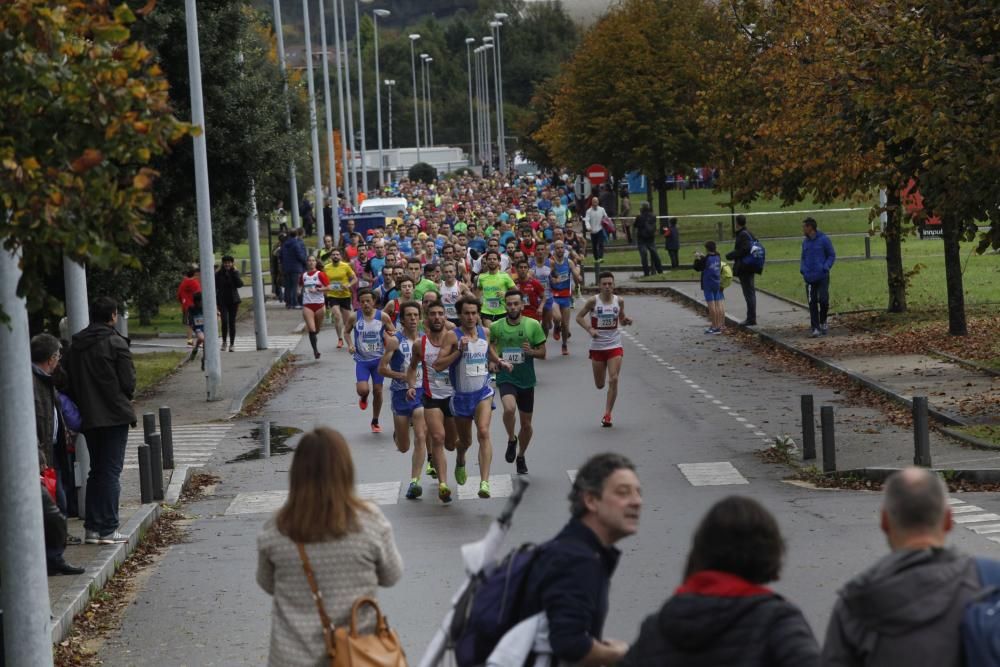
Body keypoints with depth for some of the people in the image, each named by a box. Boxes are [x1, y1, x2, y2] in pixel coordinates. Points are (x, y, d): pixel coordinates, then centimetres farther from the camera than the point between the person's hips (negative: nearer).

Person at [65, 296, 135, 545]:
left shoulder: (76, 345, 7)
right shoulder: (116, 343, -11)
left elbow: (70, 382, 8)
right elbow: (128, 382, -11)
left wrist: (82, 405, 14)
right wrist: (125, 400, 9)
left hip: (88, 418, 6)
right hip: (115, 415, -6)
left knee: (96, 471, 14)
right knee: (111, 471, -2)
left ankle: (92, 528, 12)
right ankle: (107, 530, -4)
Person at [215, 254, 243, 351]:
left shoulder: (235, 273, 1)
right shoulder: (218, 274, -1)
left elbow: (240, 284, -13)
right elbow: (215, 288, 2)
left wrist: (234, 272, -15)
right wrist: (215, 302, -3)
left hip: (233, 301, 1)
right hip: (222, 301, -1)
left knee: (232, 322, 6)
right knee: (225, 321, -15)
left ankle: (232, 343, 15)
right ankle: (224, 341, 1)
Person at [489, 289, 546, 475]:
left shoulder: (533, 325, -3)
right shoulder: (496, 327, -2)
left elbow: (543, 353, 3)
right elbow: (489, 347, 14)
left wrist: (532, 351, -19)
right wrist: (496, 359, -7)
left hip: (526, 380, 2)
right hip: (505, 378, -2)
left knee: (526, 423, 10)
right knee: (509, 408, -31)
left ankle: (520, 456, 35)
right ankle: (511, 439, -2)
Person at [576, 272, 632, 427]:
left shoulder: (619, 301, -1)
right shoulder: (593, 301, -8)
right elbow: (579, 317, 0)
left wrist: (626, 321, -10)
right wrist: (590, 329, -15)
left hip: (615, 346, 1)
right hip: (597, 346, -1)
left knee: (613, 380, -13)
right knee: (599, 385, 6)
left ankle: (607, 414, -4)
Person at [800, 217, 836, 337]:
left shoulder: (824, 239, -6)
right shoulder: (805, 242, 10)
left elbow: (832, 255, -1)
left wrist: (826, 267, -15)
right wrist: (802, 269, 1)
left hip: (822, 277, -4)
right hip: (809, 278, 4)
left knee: (823, 300, -8)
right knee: (812, 303, 1)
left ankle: (823, 322, 16)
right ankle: (815, 328, 4)